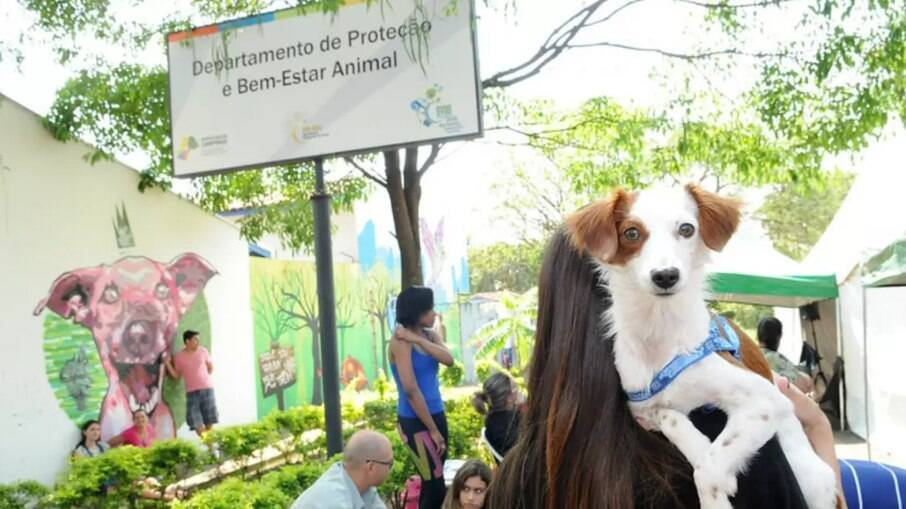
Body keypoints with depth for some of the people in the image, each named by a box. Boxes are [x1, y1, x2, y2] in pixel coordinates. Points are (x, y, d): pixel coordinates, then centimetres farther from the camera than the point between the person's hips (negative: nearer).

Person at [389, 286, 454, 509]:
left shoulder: (429, 335, 7)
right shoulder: (401, 342, -15)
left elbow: (448, 360, -12)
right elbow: (410, 390, -20)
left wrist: (418, 339, -21)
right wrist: (433, 430, -17)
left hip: (437, 414, 8)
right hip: (415, 421, -7)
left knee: (432, 484, 13)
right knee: (435, 486, -6)